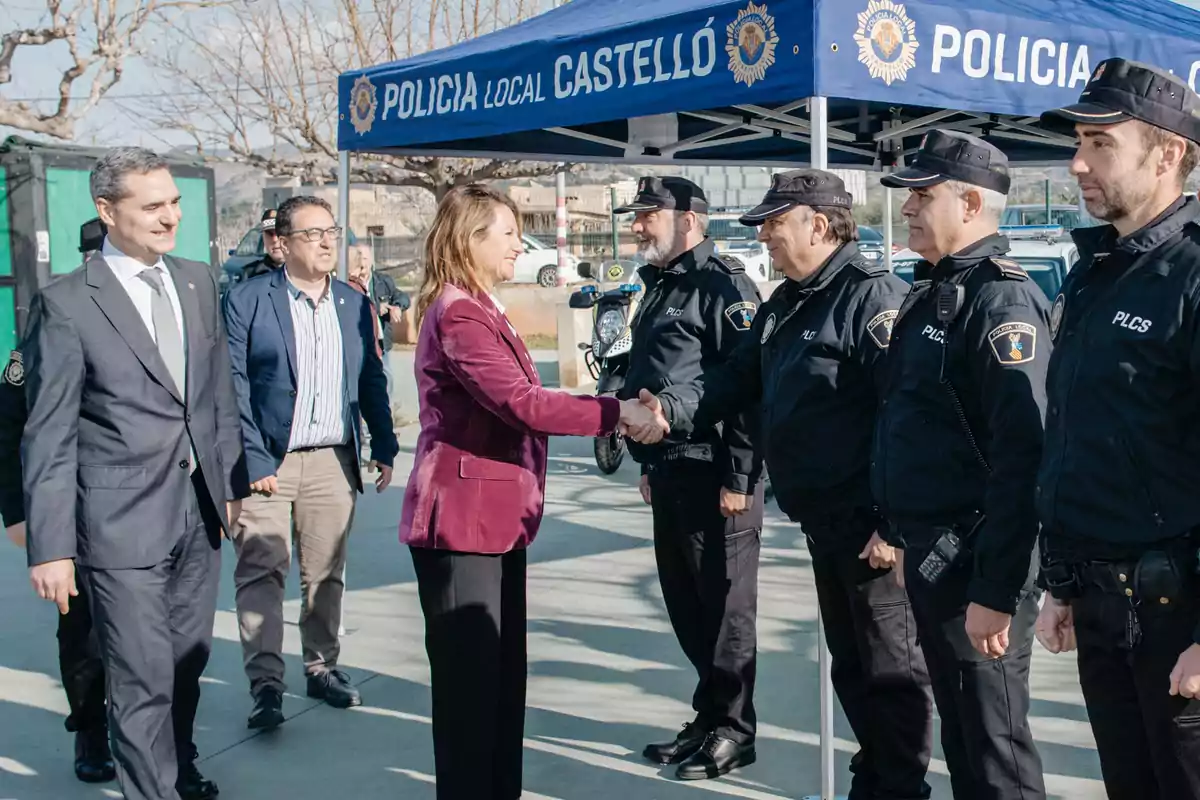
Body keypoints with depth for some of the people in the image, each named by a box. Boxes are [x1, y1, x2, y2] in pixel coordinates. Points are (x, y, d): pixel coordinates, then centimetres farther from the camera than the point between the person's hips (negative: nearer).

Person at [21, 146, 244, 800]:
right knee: (142, 683, 1)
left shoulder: (198, 282, 7)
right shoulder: (67, 303, -10)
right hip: (122, 523, -5)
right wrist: (50, 547, -11)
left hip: (198, 512, 5)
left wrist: (231, 485, 11)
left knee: (186, 664, 18)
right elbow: (49, 438, -9)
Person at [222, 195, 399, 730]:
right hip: (267, 463, -4)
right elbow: (233, 387, -7)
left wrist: (384, 447, 11)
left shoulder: (354, 304, 10)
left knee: (326, 572, 11)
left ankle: (322, 667, 24)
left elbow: (371, 381, 15)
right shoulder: (247, 301, -4)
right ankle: (265, 682, 0)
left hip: (334, 461, 4)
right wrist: (252, 460, -13)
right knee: (261, 572, -4)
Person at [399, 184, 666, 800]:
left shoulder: (476, 310, 19)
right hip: (464, 519, -11)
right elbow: (521, 402, -23)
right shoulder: (460, 314, -15)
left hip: (492, 518, 11)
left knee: (501, 675, 15)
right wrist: (615, 412, -19)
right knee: (470, 679, -4)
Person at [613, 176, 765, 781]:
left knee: (725, 606, 2)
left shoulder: (723, 286, -12)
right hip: (669, 474, 9)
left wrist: (739, 478, -20)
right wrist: (648, 463, 21)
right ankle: (708, 717, 28)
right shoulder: (659, 287, 17)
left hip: (714, 475, -9)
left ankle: (733, 730, 14)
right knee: (685, 605, 15)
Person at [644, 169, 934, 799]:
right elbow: (736, 382, 16)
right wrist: (672, 409, -3)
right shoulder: (783, 306, 14)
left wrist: (892, 522, -25)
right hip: (822, 522, 10)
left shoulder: (874, 296, -17)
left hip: (871, 526, -10)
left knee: (892, 666, 3)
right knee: (850, 663, 19)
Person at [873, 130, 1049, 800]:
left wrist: (997, 591, -25)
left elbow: (1023, 457, -24)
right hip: (931, 554, 9)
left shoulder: (1002, 299, -16)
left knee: (994, 743, 3)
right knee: (958, 723, 20)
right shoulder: (933, 292, 14)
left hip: (977, 565, -9)